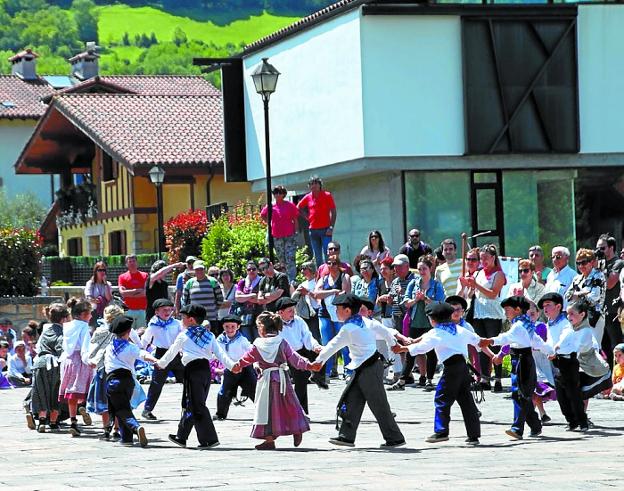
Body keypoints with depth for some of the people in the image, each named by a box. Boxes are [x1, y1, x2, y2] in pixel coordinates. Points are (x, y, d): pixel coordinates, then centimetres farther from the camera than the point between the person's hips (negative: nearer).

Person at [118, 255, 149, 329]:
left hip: (142, 310, 1)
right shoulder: (122, 277, 7)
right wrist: (137, 290, -4)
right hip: (128, 310, -1)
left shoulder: (144, 276, 8)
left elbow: (146, 292, -4)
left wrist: (129, 293, -5)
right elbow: (122, 292, -6)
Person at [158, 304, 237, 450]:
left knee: (197, 406, -7)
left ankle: (209, 439, -16)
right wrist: (232, 365, -2)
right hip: (206, 370, 7)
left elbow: (172, 353, 14)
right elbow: (220, 353, 4)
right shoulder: (209, 335, 15)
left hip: (193, 370, -7)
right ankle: (181, 436, 28)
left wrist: (161, 363, 31)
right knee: (190, 404, 17)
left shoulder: (183, 336, 2)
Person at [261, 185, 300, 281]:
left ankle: (292, 280, -14)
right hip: (276, 237, 3)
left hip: (289, 236, -3)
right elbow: (263, 215, 25)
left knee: (290, 259, -10)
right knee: (281, 260, 11)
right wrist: (270, 223, 12)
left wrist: (294, 232, -3)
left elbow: (295, 220, 4)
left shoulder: (290, 205, 0)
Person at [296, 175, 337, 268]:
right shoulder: (308, 197, 9)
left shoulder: (327, 195, -2)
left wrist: (331, 227, -13)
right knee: (317, 257, 7)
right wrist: (307, 217, 10)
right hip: (313, 230, 4)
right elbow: (299, 208, 25)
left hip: (325, 229, -4)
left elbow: (333, 212, -4)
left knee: (327, 255, -11)